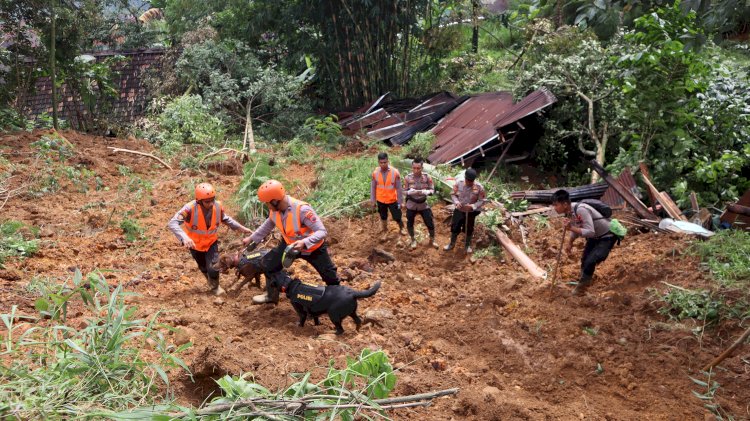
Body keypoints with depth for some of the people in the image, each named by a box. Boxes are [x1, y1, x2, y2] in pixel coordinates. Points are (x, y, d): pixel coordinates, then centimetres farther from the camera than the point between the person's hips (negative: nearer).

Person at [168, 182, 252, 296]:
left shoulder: (218, 205, -21)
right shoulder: (190, 208, -34)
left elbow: (226, 219, 1)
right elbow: (172, 223, -41)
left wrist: (241, 228, -2)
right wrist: (184, 238, -56)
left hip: (211, 242, 1)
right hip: (195, 244, -1)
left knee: (213, 268, -11)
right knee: (204, 268, 19)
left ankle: (215, 286, 21)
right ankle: (211, 282, 53)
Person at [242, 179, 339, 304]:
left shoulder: (302, 209, -39)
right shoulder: (274, 210, -17)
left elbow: (322, 231, -38)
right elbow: (268, 225, 7)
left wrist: (304, 242, -52)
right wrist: (252, 238, 11)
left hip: (313, 247, -5)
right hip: (290, 244, 6)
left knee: (329, 275, 6)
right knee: (269, 263, 3)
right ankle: (271, 295, 24)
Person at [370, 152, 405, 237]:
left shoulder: (395, 172, -19)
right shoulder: (375, 173, -13)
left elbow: (398, 188, -12)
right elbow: (373, 187, -2)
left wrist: (399, 202, -8)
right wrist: (372, 200, 2)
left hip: (392, 200, -2)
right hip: (380, 200, 2)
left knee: (397, 217, 7)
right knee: (383, 217, 20)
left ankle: (401, 228, 40)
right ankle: (385, 231, 45)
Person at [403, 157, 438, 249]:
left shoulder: (427, 177, -11)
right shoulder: (407, 178, -13)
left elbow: (432, 190, -7)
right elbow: (404, 191, -7)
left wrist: (425, 192, -29)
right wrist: (410, 192, -30)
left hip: (424, 205, 0)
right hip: (411, 205, 0)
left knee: (430, 223, 9)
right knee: (410, 224, 14)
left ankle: (432, 239, 36)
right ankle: (413, 240, 39)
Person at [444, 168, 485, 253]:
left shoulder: (479, 187, -21)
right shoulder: (458, 183, -16)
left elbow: (482, 200, -13)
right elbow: (453, 194, -4)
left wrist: (473, 206, -29)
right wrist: (456, 202, -23)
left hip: (471, 212, -1)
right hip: (459, 210, 1)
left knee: (469, 229, 17)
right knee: (455, 227, 13)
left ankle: (468, 245, 40)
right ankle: (452, 244, 36)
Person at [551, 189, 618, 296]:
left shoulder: (581, 210, -35)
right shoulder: (570, 211, -8)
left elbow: (590, 232, -37)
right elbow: (576, 228, 8)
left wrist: (571, 228, -37)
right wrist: (570, 244, 1)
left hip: (607, 236, -9)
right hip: (595, 236, 9)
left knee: (590, 261, -16)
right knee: (584, 259, 16)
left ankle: (582, 285, 6)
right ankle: (584, 281, 39)